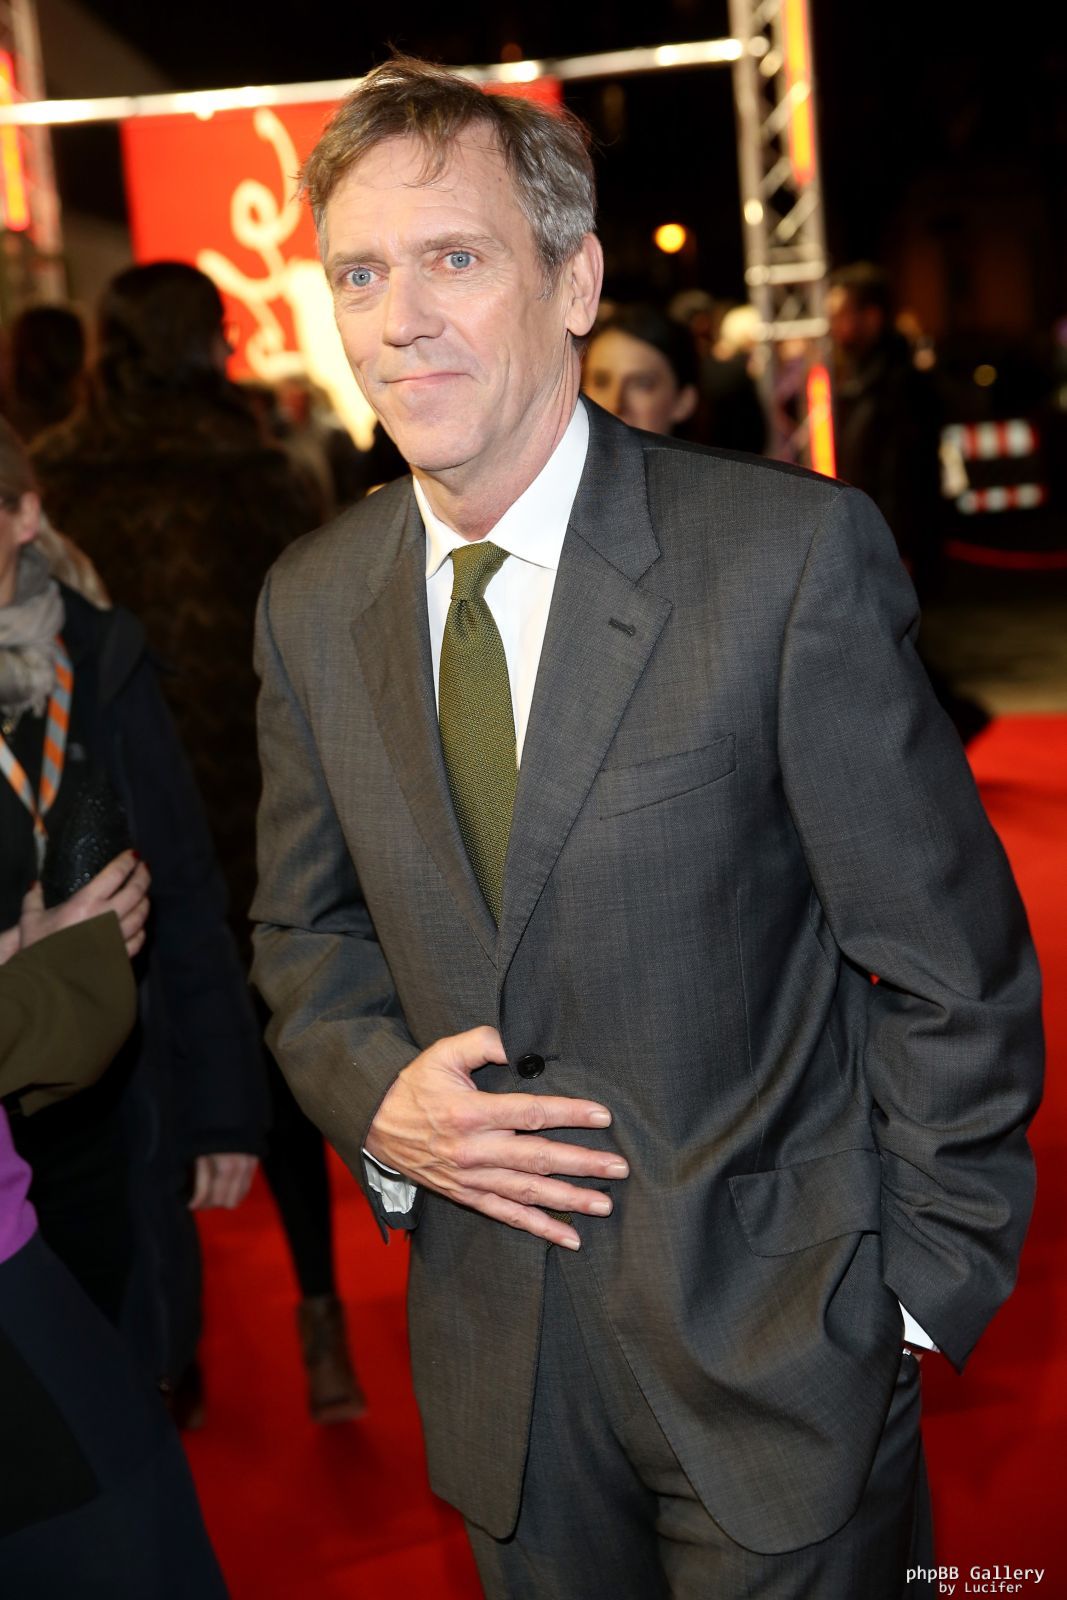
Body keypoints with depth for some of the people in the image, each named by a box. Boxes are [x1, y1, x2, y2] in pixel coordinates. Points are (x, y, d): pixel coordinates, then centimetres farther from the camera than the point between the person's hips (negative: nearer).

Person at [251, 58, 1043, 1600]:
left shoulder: (795, 553, -16)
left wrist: (926, 1288, -8)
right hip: (494, 1352, 5)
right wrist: (376, 1096, -9)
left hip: (775, 1349, -4)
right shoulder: (310, 604, 0)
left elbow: (951, 964, -11)